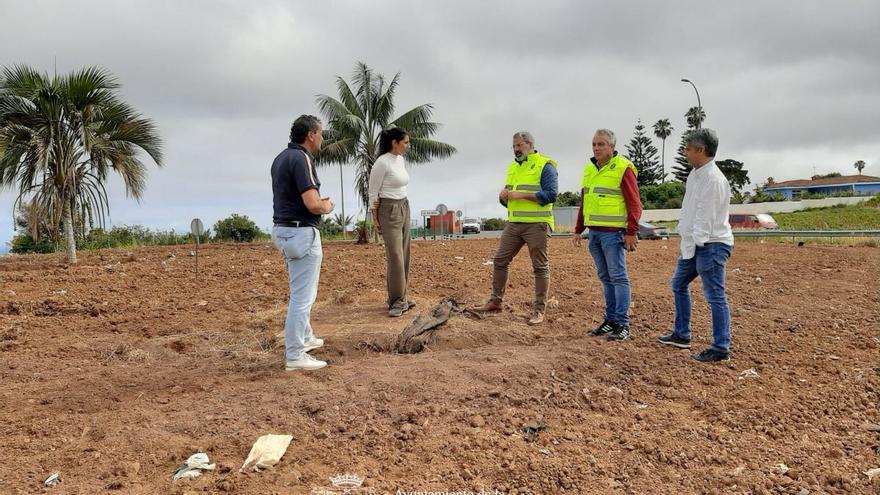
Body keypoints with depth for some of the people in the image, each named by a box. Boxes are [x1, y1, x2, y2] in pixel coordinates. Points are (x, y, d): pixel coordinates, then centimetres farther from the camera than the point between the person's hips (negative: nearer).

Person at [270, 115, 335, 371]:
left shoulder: (281, 157, 13)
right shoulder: (301, 158, -18)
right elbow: (313, 204, -25)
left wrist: (319, 203, 13)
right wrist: (326, 206, -3)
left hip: (285, 229, 10)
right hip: (302, 233, -10)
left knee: (303, 291, 24)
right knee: (302, 295, -3)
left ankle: (304, 338, 38)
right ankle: (295, 355, 4)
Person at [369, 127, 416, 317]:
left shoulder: (401, 161, 11)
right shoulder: (382, 163, -14)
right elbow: (373, 193, -11)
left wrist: (403, 207, 11)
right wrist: (375, 219, -11)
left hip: (404, 208, 9)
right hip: (389, 210, -8)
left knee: (404, 255, 8)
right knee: (395, 256, -8)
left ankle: (399, 299, 15)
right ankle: (397, 301, -1)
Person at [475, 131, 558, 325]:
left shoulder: (545, 165, -5)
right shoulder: (512, 167, 17)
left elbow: (551, 194, -16)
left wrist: (522, 194, -19)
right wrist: (503, 197, -2)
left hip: (536, 224, -7)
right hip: (513, 224, 7)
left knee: (540, 267, 0)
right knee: (500, 260, 7)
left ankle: (539, 310, 7)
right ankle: (495, 301, 19)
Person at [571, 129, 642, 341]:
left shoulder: (623, 168, -7)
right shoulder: (589, 170, 15)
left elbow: (634, 203, -10)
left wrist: (632, 232, -16)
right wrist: (578, 230, 19)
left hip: (613, 233, -7)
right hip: (594, 232, 7)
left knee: (618, 277, -5)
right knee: (605, 277, 11)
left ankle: (622, 324, -1)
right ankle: (611, 320, 19)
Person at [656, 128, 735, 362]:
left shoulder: (714, 179, -20)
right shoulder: (695, 174, 12)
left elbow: (706, 218, -22)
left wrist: (695, 243, -19)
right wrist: (686, 238, 14)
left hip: (711, 245, -11)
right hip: (694, 243, 11)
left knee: (715, 296, -6)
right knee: (678, 284, 20)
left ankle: (721, 349, 2)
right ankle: (682, 335, 32)